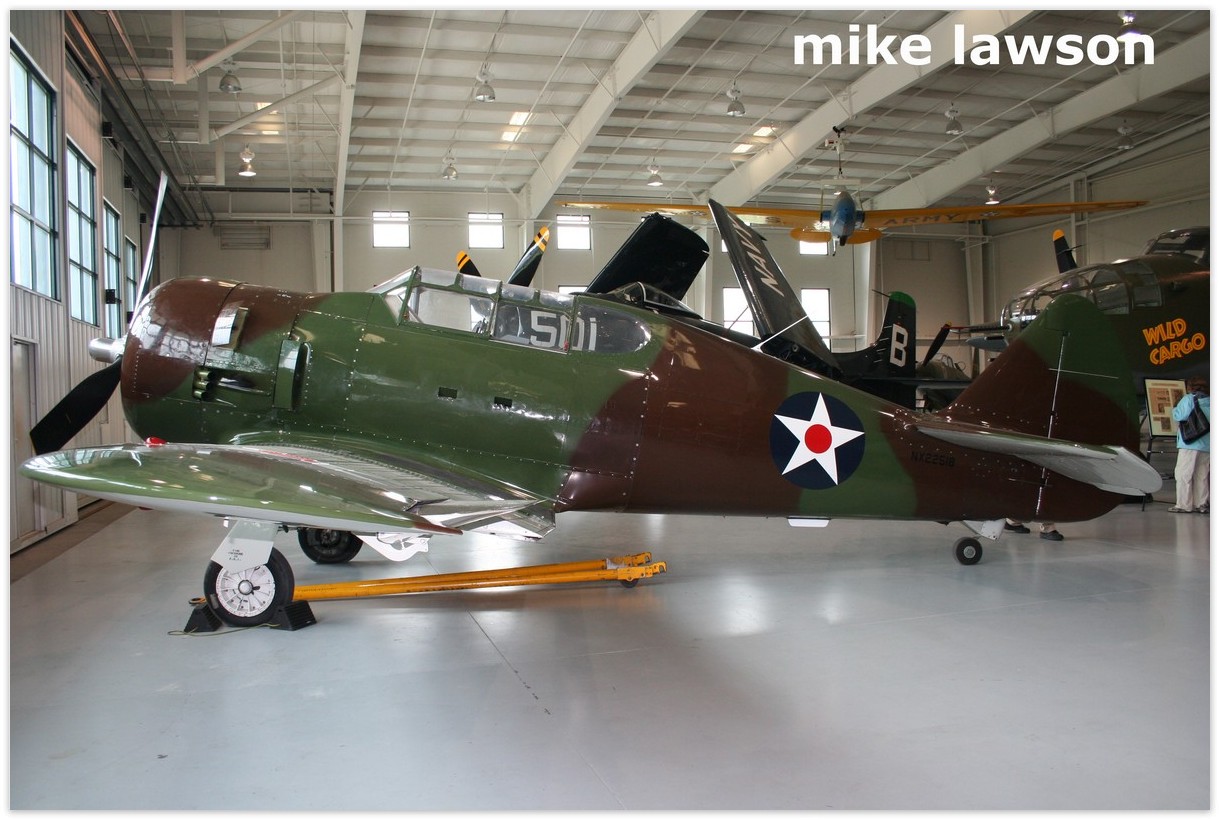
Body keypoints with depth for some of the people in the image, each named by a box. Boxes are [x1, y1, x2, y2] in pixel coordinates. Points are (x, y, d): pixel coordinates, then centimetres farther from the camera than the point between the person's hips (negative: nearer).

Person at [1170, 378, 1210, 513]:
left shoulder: (1189, 399, -5)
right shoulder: (1210, 402, 11)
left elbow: (1178, 416, -10)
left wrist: (1174, 408, 9)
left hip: (1190, 444, -6)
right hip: (1207, 446, 6)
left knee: (1183, 474, -3)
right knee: (1202, 476, 10)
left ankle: (1184, 505, -5)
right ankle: (1202, 504, 10)